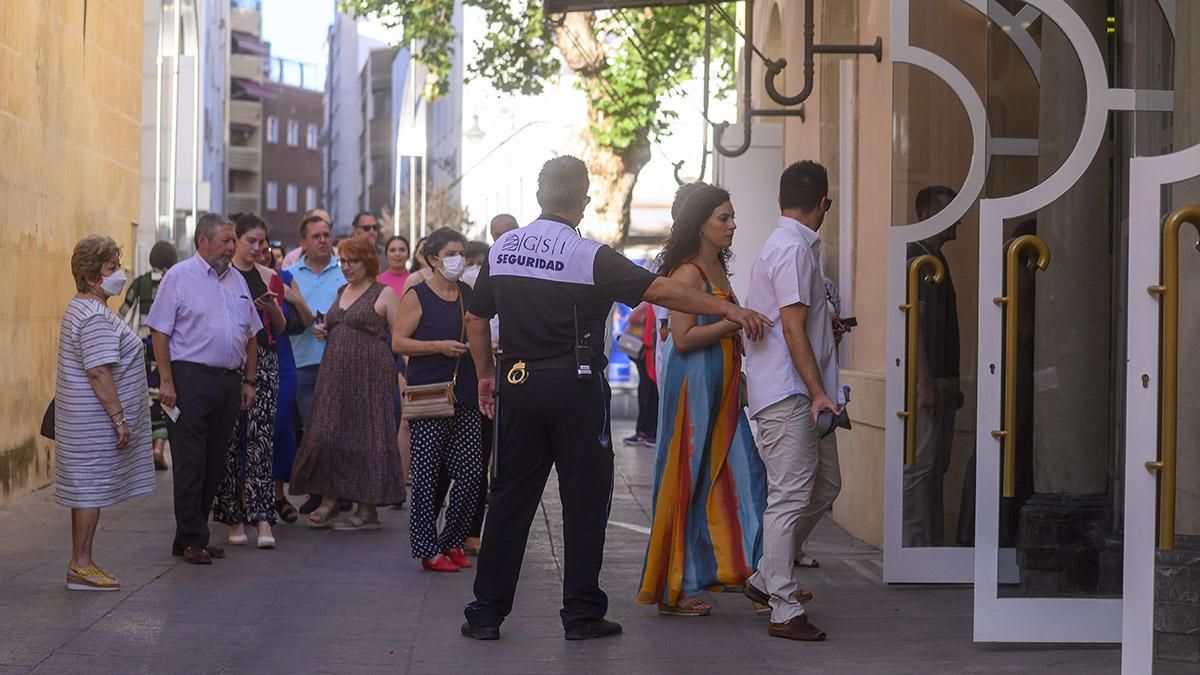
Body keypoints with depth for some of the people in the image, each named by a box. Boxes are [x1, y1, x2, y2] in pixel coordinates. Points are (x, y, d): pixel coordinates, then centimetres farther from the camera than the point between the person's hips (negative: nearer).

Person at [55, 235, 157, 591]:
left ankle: (80, 565, 18)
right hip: (95, 423, -11)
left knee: (88, 490, 13)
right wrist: (119, 418, -21)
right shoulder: (95, 317, -19)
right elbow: (98, 373, -24)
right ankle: (81, 567, 0)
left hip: (87, 420, 11)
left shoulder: (81, 309, 15)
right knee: (92, 490, -5)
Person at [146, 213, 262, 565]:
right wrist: (166, 381, -14)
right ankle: (192, 540, 1)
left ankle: (192, 536, 17)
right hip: (190, 377, -6)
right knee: (190, 463, -4)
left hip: (229, 381, 6)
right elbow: (159, 331, -8)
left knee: (214, 463, 8)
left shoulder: (237, 280, 16)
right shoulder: (179, 276, -3)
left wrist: (249, 380, 14)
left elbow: (250, 335, 20)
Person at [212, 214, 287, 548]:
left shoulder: (270, 278, 11)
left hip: (264, 361, 2)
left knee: (261, 437, -7)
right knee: (230, 439, 1)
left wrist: (273, 308, -6)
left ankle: (262, 519, -12)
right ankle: (233, 517, 10)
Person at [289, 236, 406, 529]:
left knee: (366, 437, -3)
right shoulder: (341, 293, 17)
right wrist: (323, 331, 8)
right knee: (327, 434, 0)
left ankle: (368, 510, 3)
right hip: (335, 373, 7)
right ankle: (329, 499, 9)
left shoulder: (384, 294, -3)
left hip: (370, 373, -7)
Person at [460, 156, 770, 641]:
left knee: (510, 497, 9)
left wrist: (486, 375, 25)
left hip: (519, 383, 5)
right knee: (584, 500, 5)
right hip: (575, 387, -5)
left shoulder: (502, 249, 5)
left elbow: (476, 319, 13)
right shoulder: (590, 256, -11)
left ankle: (486, 612, 11)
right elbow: (659, 291, -15)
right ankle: (581, 614, 9)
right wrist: (728, 310, -12)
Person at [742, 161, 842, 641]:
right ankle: (784, 611, -6)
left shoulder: (789, 244, 19)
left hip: (799, 395, 11)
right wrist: (818, 392, -21)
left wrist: (829, 324, 42)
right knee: (791, 496, -9)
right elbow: (793, 328, -19)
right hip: (787, 391, -11)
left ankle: (766, 579, 23)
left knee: (825, 485, 14)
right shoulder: (794, 248, -13)